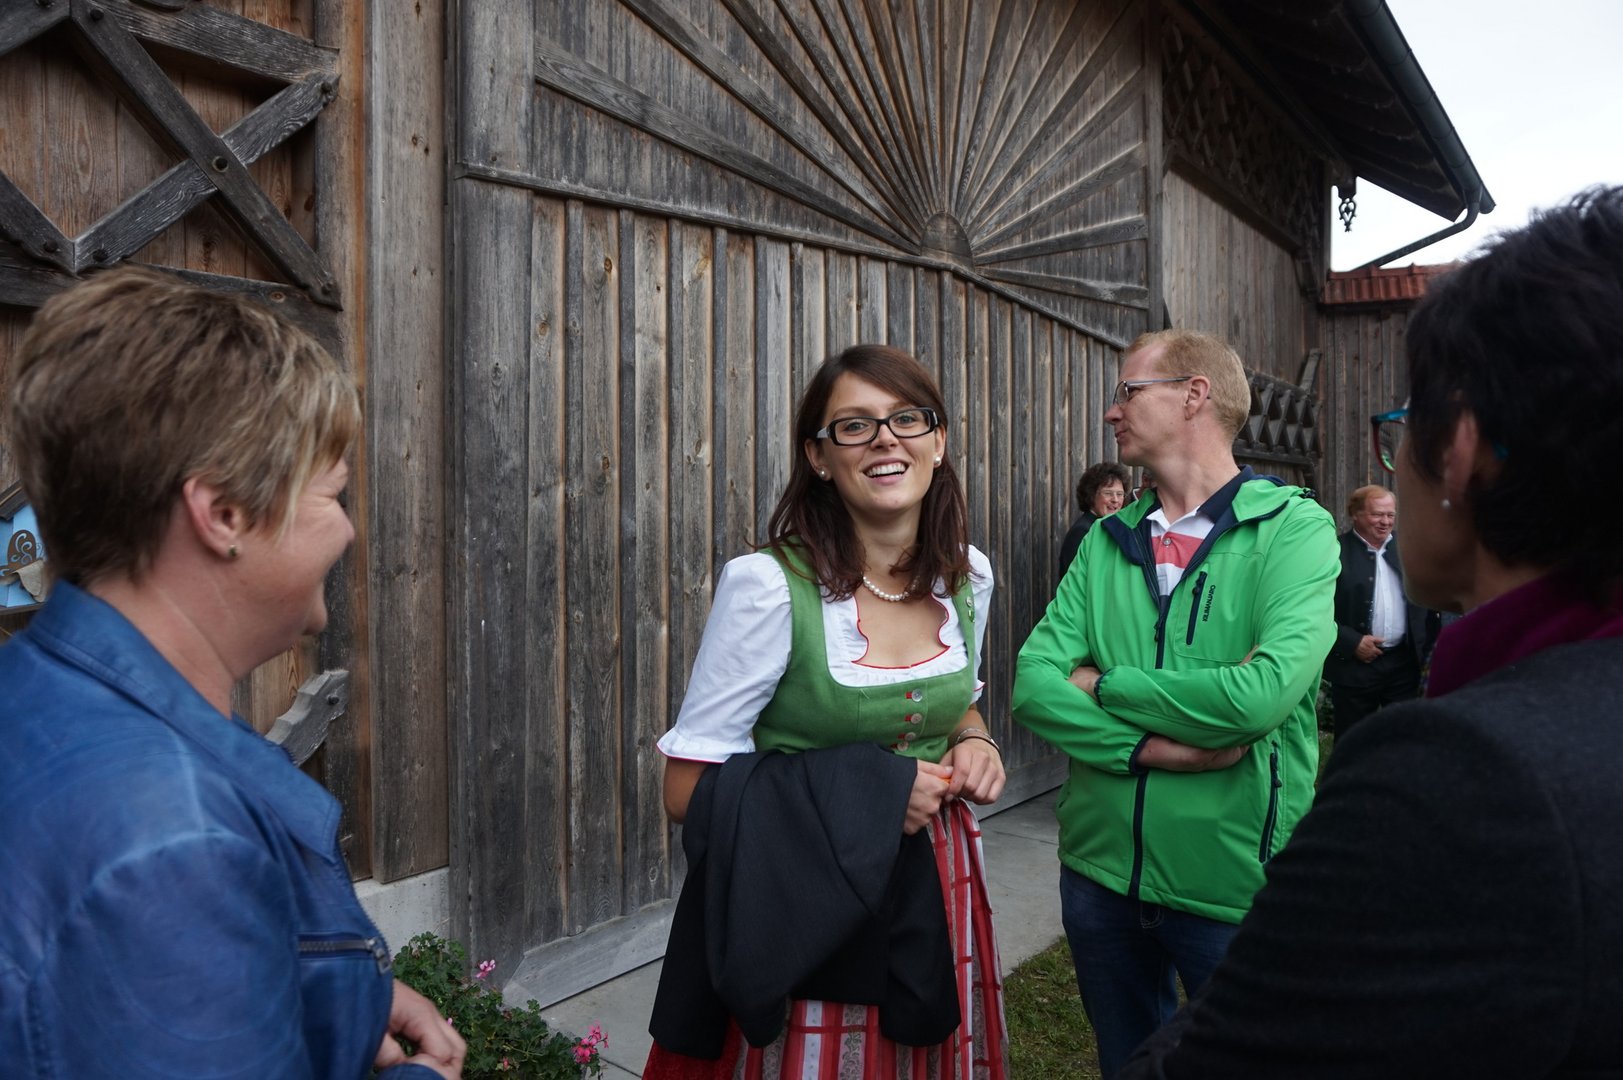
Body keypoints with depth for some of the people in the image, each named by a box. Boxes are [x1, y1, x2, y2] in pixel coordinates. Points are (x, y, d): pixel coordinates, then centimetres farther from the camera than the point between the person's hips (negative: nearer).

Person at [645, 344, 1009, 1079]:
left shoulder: (968, 575, -2)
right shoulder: (767, 585, -19)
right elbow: (688, 789, -16)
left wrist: (974, 743, -5)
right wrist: (861, 795, -22)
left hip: (934, 897, 5)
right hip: (807, 911, -5)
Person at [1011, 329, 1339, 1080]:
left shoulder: (1294, 527, -11)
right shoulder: (1107, 541, 3)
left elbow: (1262, 693, -26)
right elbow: (1033, 684, -7)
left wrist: (1103, 685, -14)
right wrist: (1151, 744, -21)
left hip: (1231, 881, -4)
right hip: (1101, 869, 5)